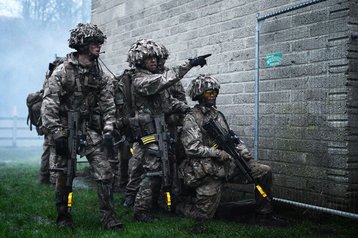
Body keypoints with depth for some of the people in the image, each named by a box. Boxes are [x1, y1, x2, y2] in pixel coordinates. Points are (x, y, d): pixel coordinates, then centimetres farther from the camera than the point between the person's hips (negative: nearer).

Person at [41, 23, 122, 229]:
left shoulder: (100, 74, 5)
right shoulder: (63, 71, -9)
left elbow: (108, 105, 6)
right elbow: (49, 105, -11)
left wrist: (108, 132, -3)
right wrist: (57, 135, -15)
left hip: (91, 130, 3)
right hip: (66, 129, -3)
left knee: (105, 173, -4)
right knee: (65, 175, 6)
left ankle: (109, 218, 4)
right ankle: (63, 217, 24)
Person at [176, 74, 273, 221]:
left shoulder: (218, 115, 14)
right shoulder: (191, 118, -9)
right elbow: (192, 148, -18)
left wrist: (243, 151, 0)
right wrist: (218, 153, -23)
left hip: (228, 164, 7)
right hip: (209, 171, -7)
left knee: (265, 171, -2)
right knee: (205, 215, -5)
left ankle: (265, 211, 13)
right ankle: (181, 206, 26)